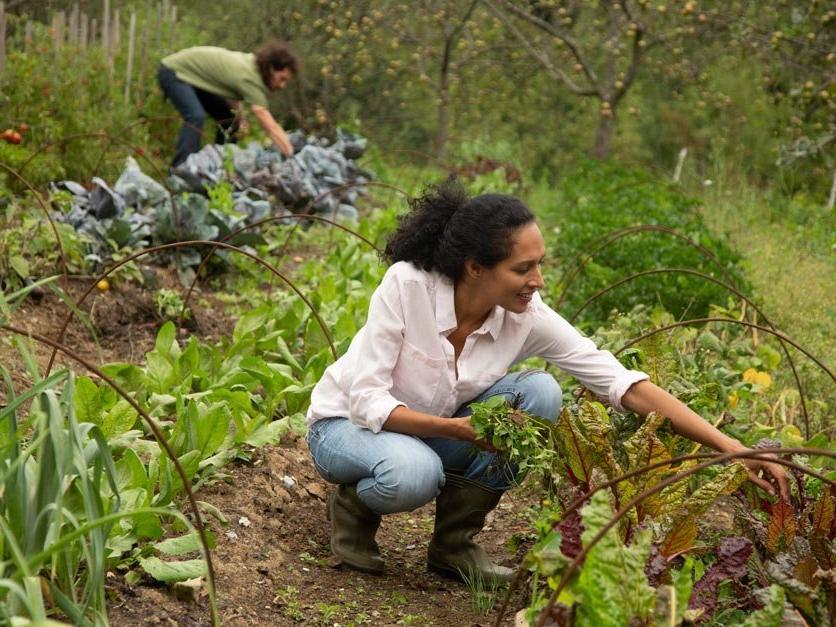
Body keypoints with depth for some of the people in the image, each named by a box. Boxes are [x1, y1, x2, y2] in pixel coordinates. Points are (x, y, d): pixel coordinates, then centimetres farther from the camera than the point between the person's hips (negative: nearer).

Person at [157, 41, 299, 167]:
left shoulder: (253, 63, -9)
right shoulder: (249, 78, -34)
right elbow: (271, 127, -38)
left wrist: (240, 114, -11)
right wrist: (293, 157, -43)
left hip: (196, 76, 10)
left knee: (229, 119, 7)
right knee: (196, 116, -31)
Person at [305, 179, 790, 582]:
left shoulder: (528, 317, -20)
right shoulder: (406, 285, -30)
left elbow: (623, 382, -23)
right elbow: (367, 399, -28)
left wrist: (729, 446, -28)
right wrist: (456, 428, -41)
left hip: (437, 429, 4)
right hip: (350, 422, -4)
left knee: (540, 393, -22)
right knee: (415, 472, -39)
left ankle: (456, 538, -5)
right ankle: (353, 505, -2)